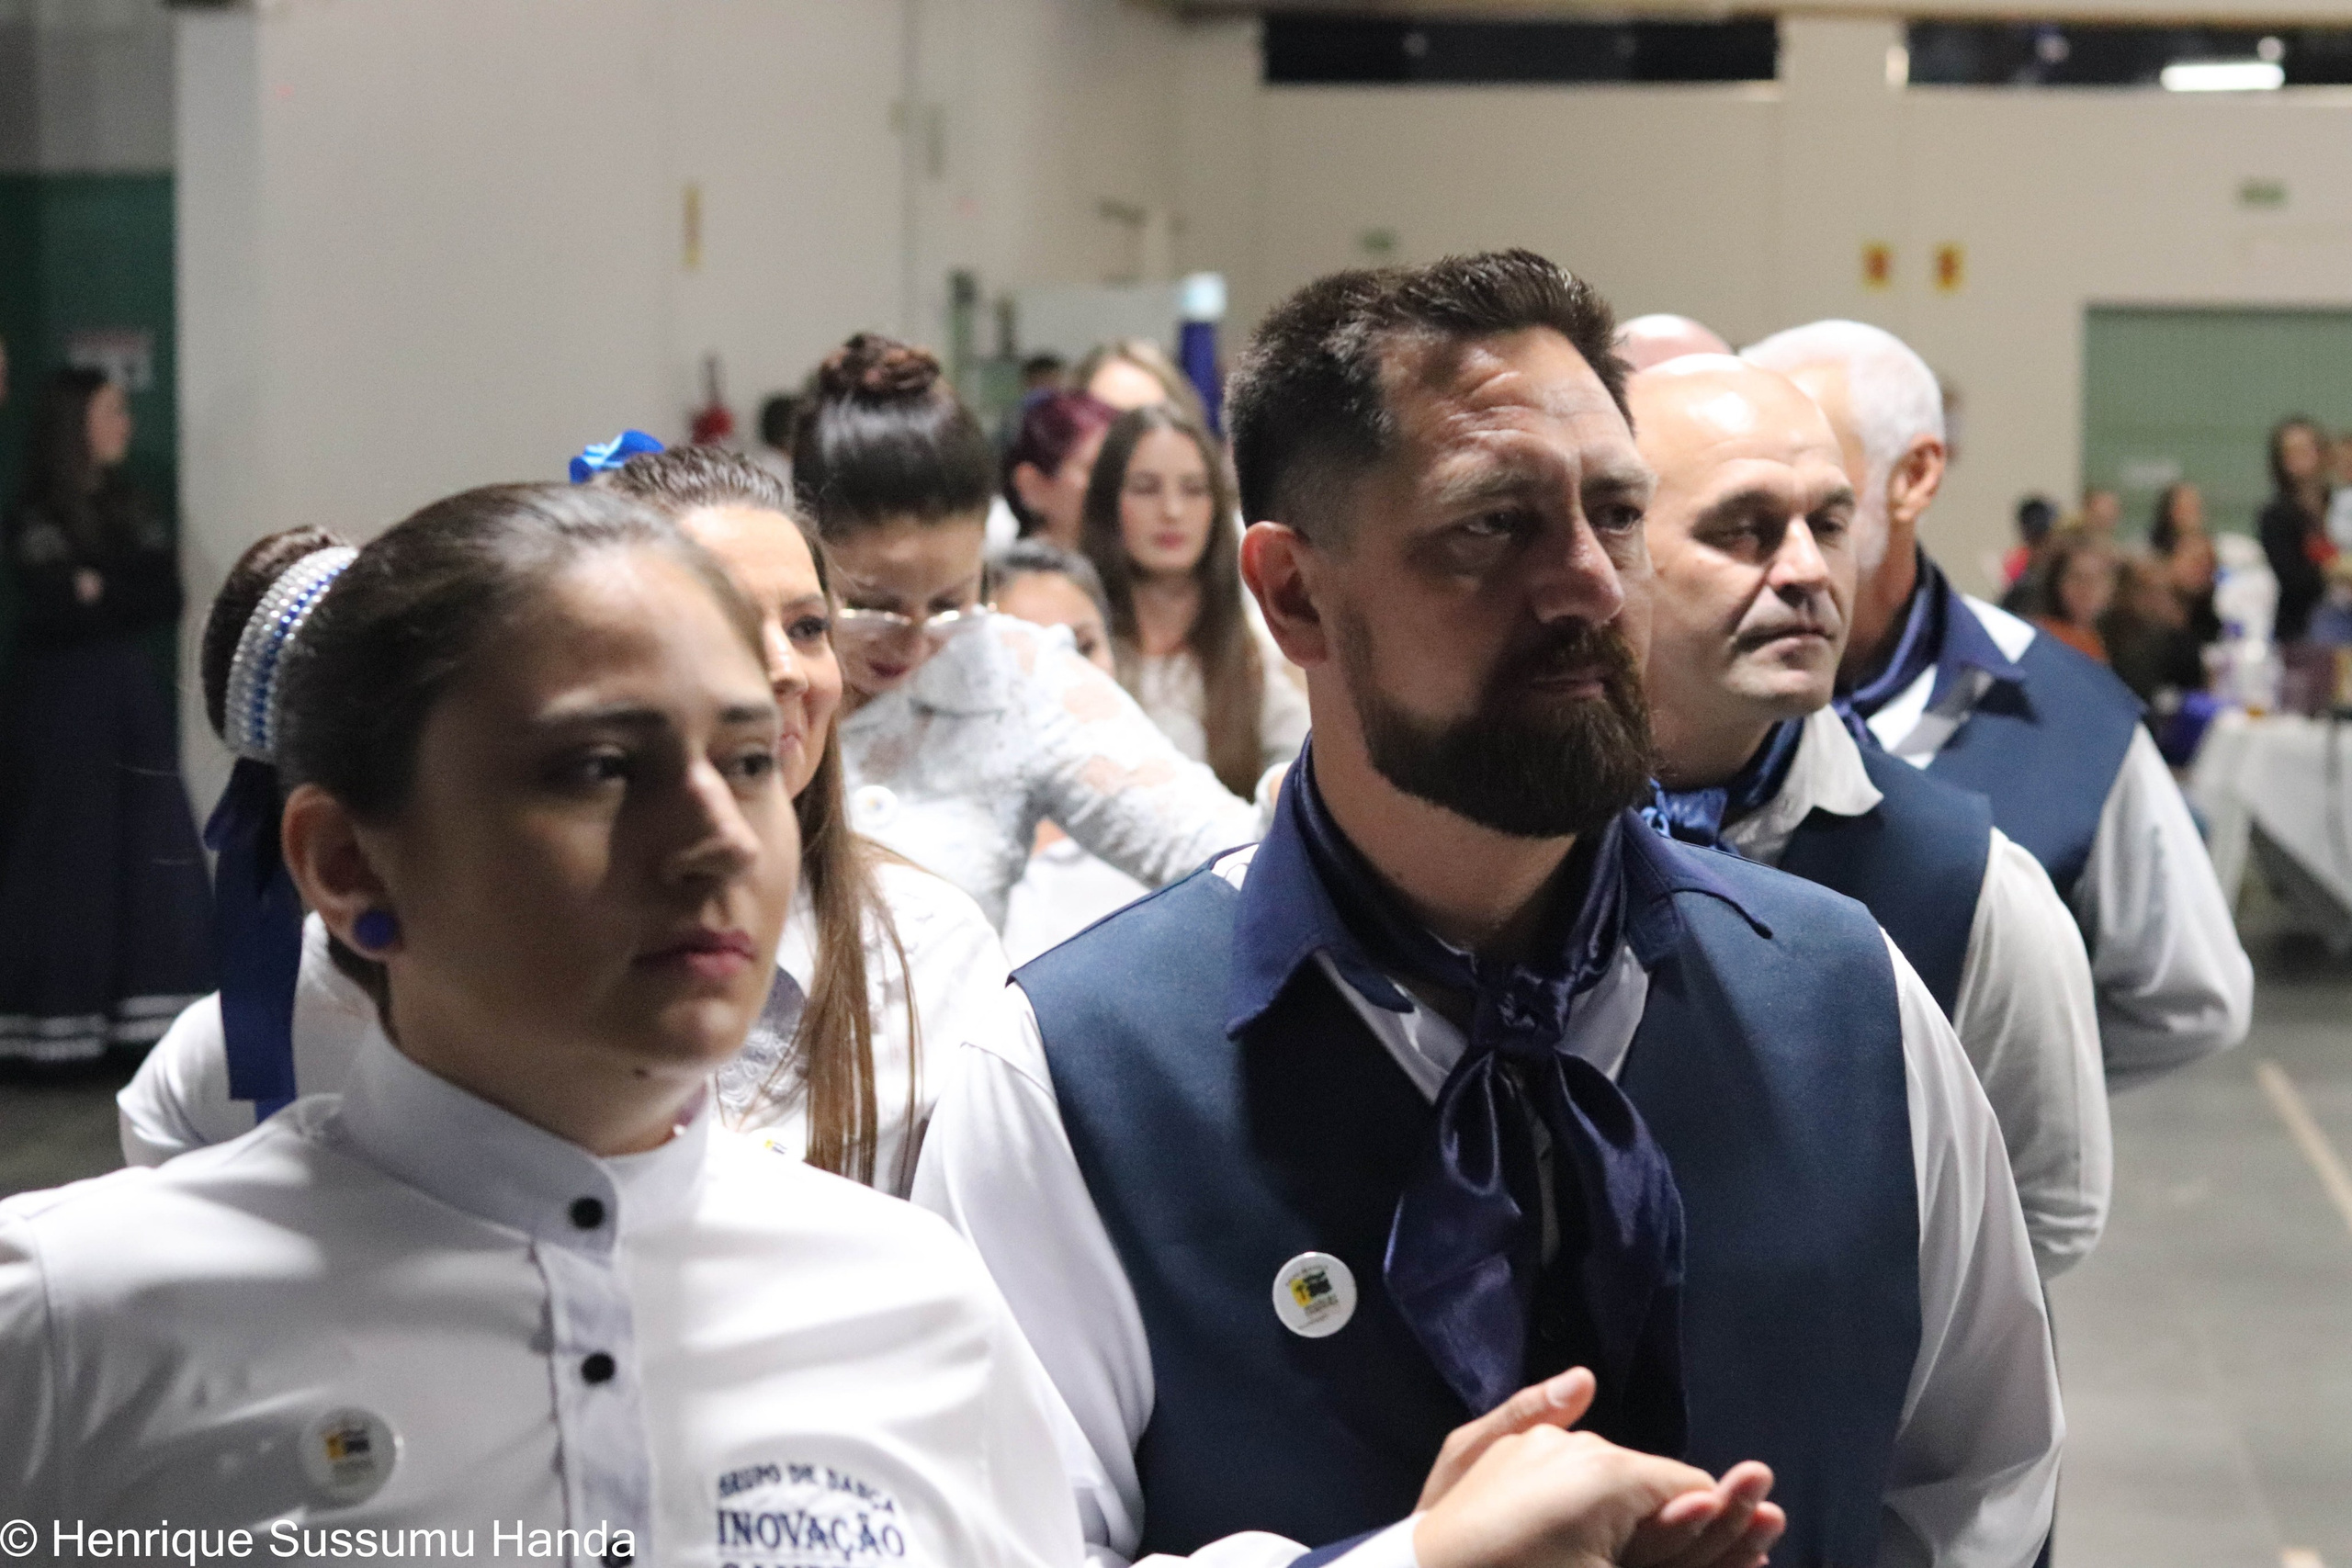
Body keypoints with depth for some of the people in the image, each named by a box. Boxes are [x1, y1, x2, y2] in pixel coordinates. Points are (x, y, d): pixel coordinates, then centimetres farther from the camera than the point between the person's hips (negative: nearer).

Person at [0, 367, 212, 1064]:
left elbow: (169, 606, 1)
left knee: (141, 856, 2)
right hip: (59, 707, -6)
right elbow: (56, 610, -19)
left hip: (130, 700, 6)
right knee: (63, 861, -4)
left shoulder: (133, 511, 11)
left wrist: (101, 593, -11)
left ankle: (135, 1009, 5)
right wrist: (128, 598, -11)